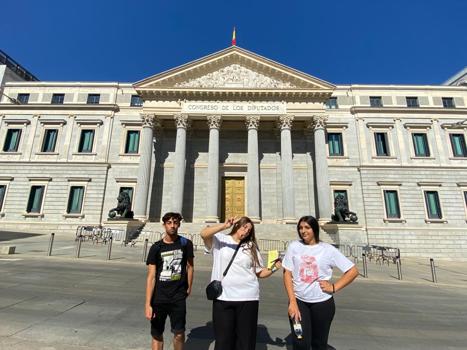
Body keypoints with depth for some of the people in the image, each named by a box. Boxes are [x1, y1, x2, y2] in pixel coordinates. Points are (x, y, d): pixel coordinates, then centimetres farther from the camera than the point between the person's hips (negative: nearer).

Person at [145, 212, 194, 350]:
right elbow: (151, 277, -8)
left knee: (179, 333, 3)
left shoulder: (185, 243, -5)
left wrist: (189, 288, 8)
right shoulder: (156, 248, -7)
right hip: (159, 298, 0)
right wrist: (148, 304, -11)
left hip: (178, 297, 0)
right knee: (157, 335, 13)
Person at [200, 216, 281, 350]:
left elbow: (260, 272, 9)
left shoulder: (251, 247, 10)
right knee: (223, 339, 11)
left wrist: (273, 268, -8)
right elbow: (204, 234, -19)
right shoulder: (220, 239, 1)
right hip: (223, 297, -2)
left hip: (248, 298, 3)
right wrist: (224, 226, -28)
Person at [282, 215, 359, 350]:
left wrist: (334, 287, -8)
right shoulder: (294, 246, -4)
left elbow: (353, 271, -1)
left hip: (322, 302, 0)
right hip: (298, 301, 0)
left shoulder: (328, 249, -6)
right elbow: (287, 274, -4)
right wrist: (292, 302, -11)